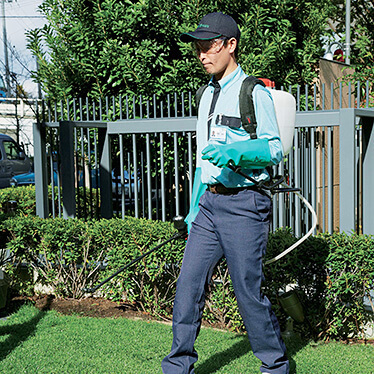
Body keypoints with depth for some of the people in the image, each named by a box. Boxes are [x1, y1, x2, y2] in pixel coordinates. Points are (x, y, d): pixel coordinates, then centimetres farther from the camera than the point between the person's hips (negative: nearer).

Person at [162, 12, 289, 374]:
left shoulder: (254, 93, -5)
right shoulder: (207, 95, 18)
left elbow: (274, 150, -10)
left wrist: (234, 150, -27)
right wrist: (194, 208, 20)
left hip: (243, 204, -7)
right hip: (210, 201, 7)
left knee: (247, 289, -1)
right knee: (188, 282, 2)